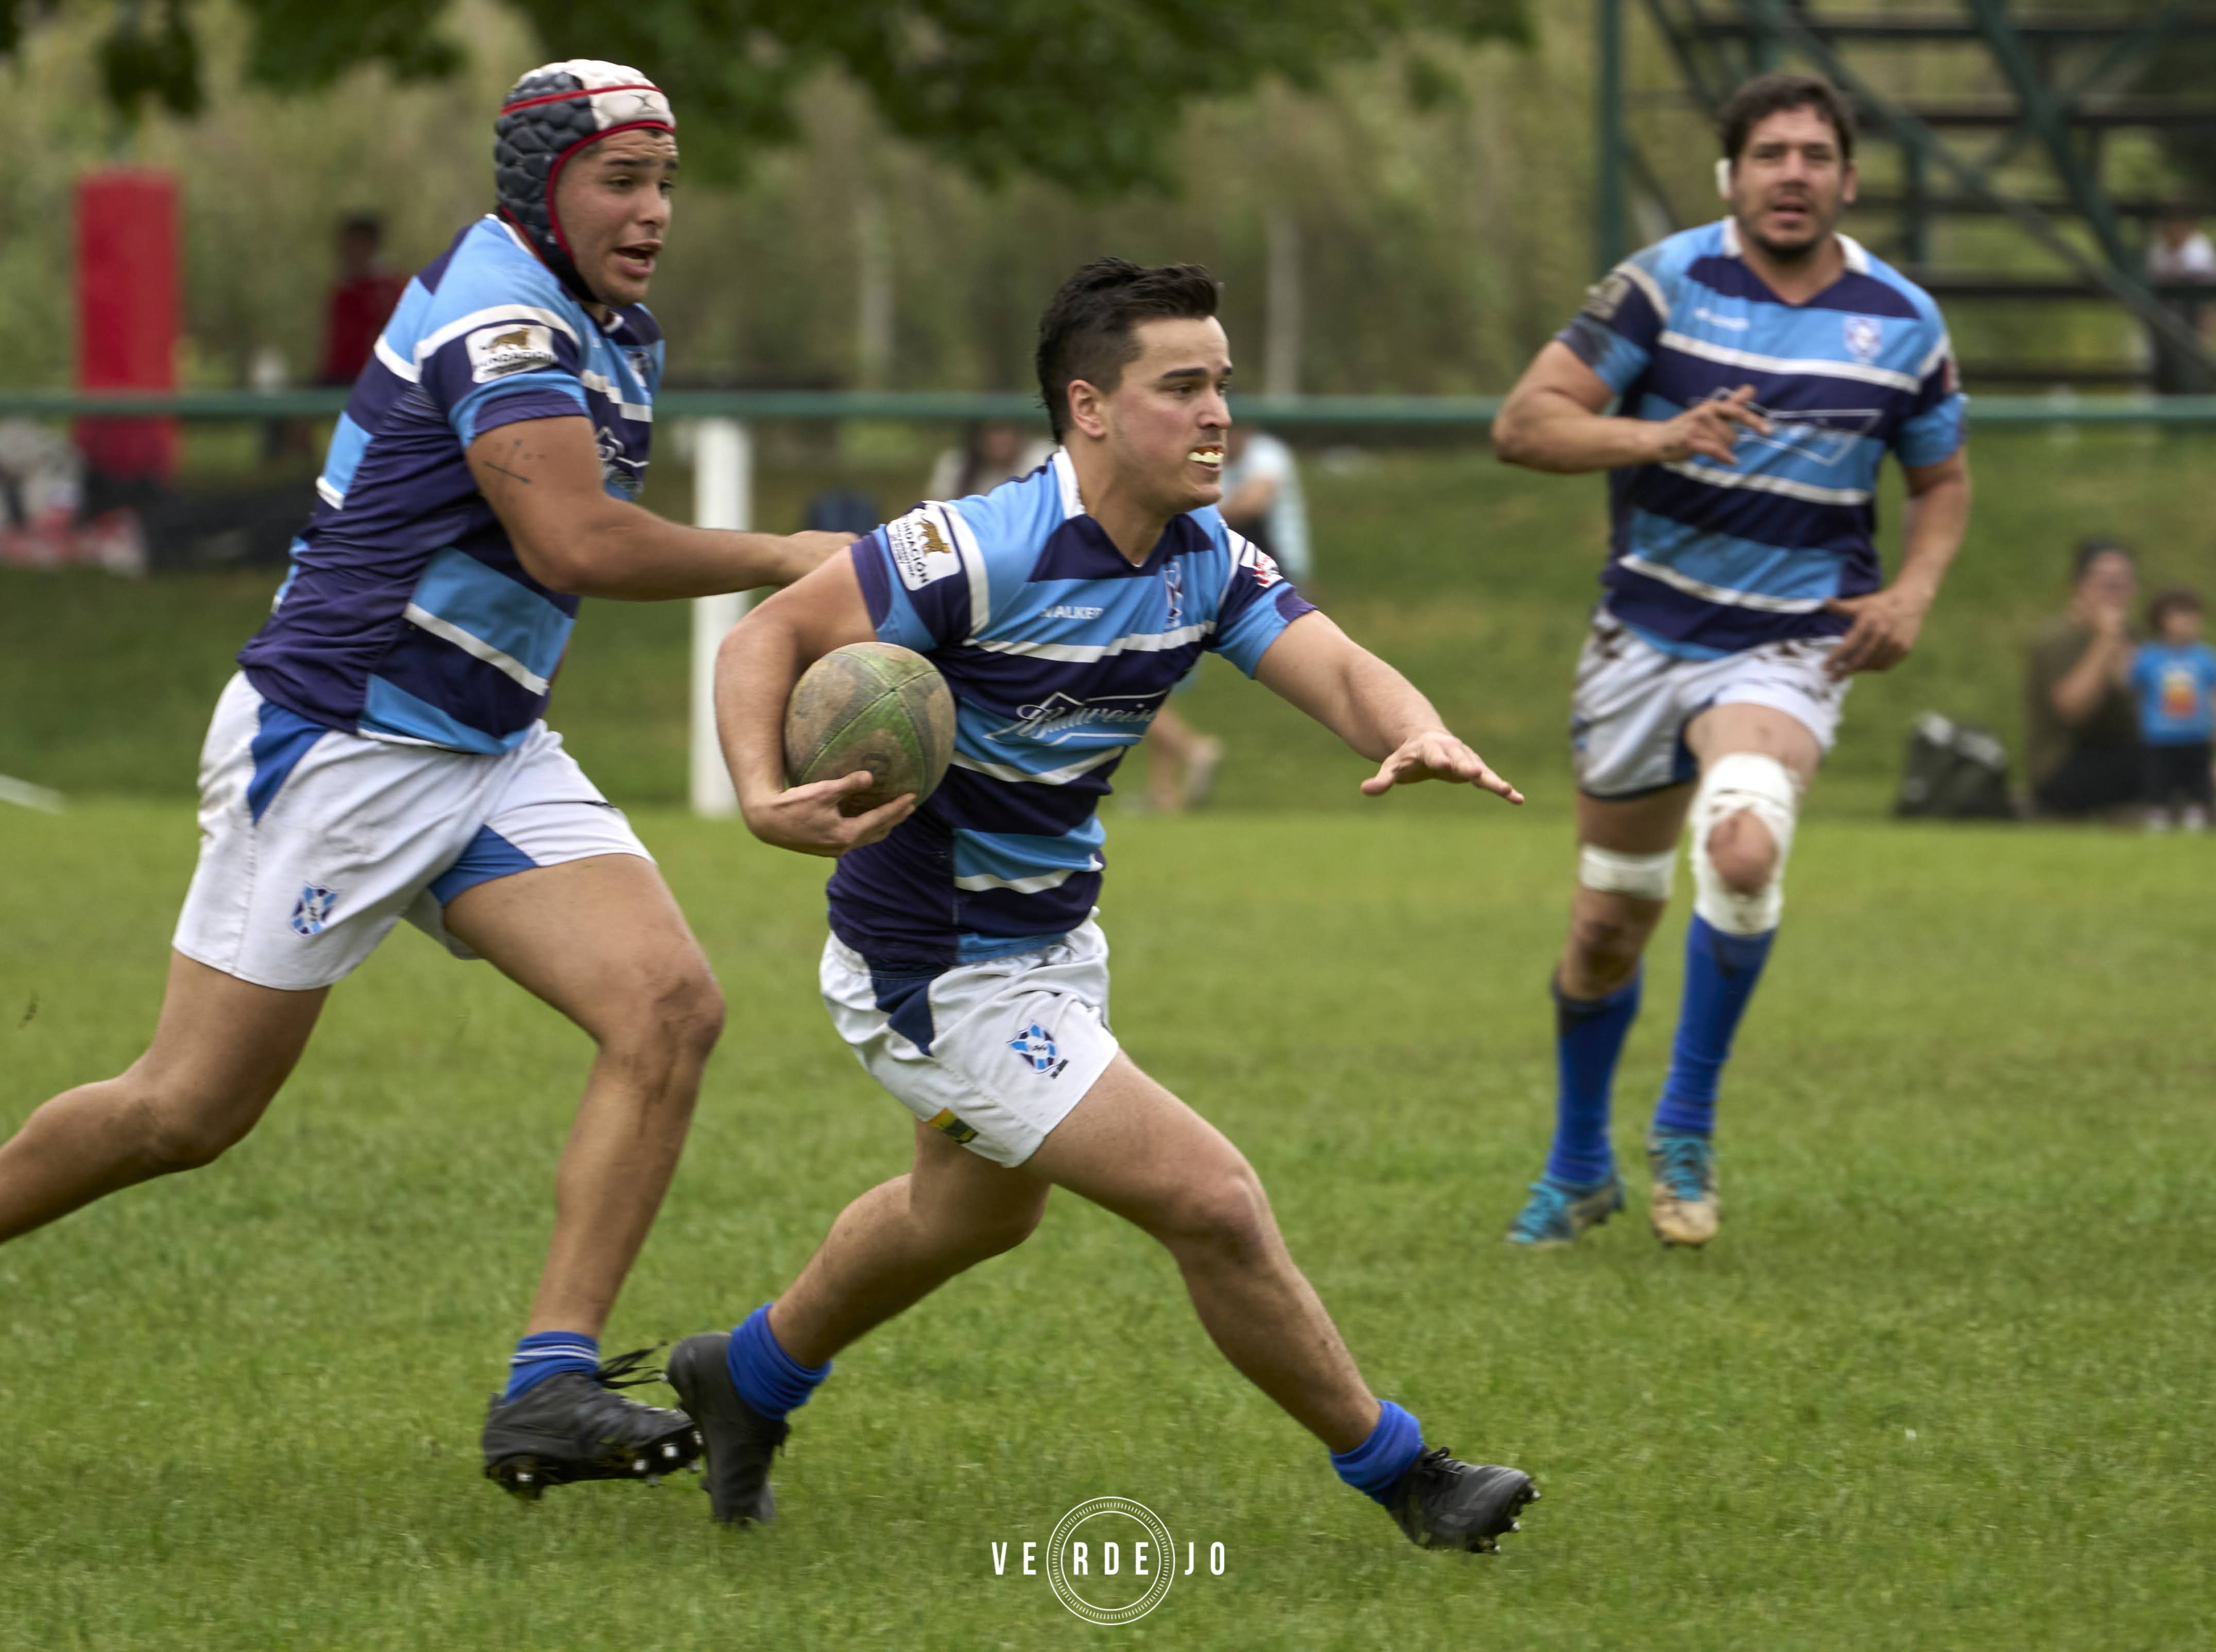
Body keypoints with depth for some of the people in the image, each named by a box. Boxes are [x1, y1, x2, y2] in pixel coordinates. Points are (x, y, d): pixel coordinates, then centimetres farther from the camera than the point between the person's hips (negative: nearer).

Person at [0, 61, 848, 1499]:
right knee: (188, 1113, -3)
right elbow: (576, 543, -30)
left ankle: (552, 1385, -16)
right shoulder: (502, 317, -18)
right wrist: (780, 561, -20)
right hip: (338, 747, -8)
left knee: (672, 1008, -13)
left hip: (491, 758, 8)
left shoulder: (618, 339, 11)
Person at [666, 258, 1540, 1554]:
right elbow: (770, 635, -23)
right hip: (939, 975, -10)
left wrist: (1422, 734, -41)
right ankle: (1399, 1474, 5)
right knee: (1212, 1201, -13)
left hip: (1055, 940, 10)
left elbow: (1340, 673, -18)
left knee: (979, 1212, 33)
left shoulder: (1206, 560, -5)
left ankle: (748, 1380, 56)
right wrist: (765, 799, -41)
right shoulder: (984, 552, -27)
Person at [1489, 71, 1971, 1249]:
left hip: (1791, 644, -1)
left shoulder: (1902, 321, 1)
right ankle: (1579, 1168, 33)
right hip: (1646, 634, 1)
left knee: (1745, 851, -29)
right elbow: (1524, 423, -12)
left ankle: (1687, 1128, -9)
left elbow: (1942, 480, 16)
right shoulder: (1666, 283, -7)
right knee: (1609, 924, 8)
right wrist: (1660, 438, -29)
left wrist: (1914, 589, -4)